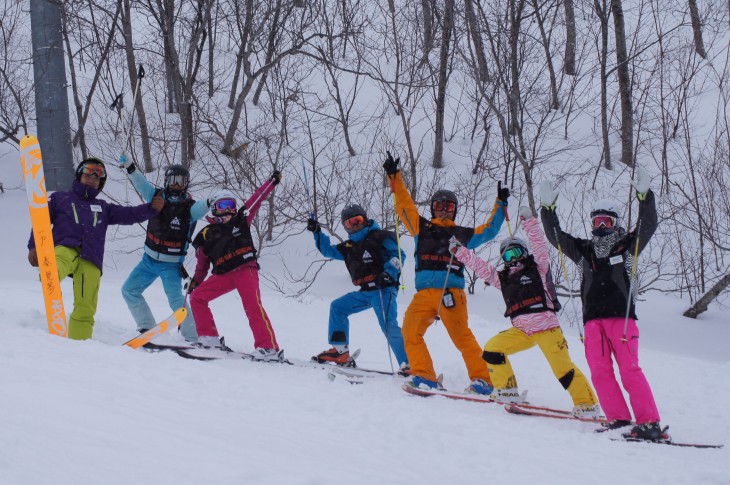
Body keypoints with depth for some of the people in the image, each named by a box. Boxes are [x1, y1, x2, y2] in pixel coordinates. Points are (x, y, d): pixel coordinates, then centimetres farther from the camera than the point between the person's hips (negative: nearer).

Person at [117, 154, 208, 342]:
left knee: (176, 299, -17)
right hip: (149, 259, 6)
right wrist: (129, 168, -25)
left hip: (171, 265, -6)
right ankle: (147, 327, 22)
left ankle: (192, 338, -12)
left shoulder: (190, 208, -12)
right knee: (129, 290, 12)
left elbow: (201, 208, -31)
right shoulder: (158, 197, 0)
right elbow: (141, 185, -9)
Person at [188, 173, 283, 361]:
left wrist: (273, 181, 14)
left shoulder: (241, 219, 10)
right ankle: (209, 338, 5)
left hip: (246, 269, -4)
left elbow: (257, 198, 14)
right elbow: (202, 262, 21)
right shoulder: (207, 234, 13)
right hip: (223, 275, 4)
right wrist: (196, 280, 16)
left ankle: (269, 348, -26)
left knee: (253, 306, -20)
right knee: (197, 297, -1)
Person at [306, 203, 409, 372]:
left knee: (389, 326, -23)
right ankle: (340, 351, 18)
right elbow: (328, 250, 28)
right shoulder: (349, 247, 19)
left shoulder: (379, 237, -3)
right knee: (337, 307, 16)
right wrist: (317, 232, 16)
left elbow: (398, 255, -9)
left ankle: (408, 364, -26)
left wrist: (389, 273, -25)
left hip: (383, 289, -9)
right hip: (365, 293, 9)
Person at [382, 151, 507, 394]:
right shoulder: (422, 227, 23)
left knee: (461, 336, -13)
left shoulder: (461, 234, 21)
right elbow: (404, 205, 19)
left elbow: (488, 230, 23)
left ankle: (482, 379, -13)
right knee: (410, 330, -14)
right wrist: (395, 177, 14)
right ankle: (423, 375, -11)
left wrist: (500, 205, 18)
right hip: (424, 293, 3)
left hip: (451, 292, -3)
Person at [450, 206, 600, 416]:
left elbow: (539, 244, -7)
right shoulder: (503, 278, 20)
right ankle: (507, 391, 2)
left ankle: (587, 405, -8)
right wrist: (459, 251, 13)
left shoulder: (538, 268, 7)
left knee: (563, 367, -12)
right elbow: (480, 267, 18)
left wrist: (528, 221, -15)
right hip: (522, 331, 6)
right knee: (492, 348, -5)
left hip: (546, 327, -6)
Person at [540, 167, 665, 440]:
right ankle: (619, 420, -7)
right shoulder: (584, 250, 20)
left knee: (629, 369, -14)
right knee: (599, 371, -9)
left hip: (622, 316, -4)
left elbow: (648, 225, -3)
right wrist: (548, 209, 3)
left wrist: (644, 196, -16)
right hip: (592, 319, 4)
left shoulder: (627, 246, 10)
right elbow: (556, 237, 16)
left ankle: (650, 423, -15)